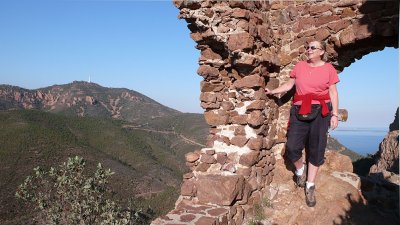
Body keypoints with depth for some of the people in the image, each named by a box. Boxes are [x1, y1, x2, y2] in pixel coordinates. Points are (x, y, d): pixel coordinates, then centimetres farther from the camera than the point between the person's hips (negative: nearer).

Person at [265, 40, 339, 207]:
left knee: (316, 150, 2)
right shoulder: (300, 65, 10)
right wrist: (272, 91, 9)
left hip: (320, 112, -1)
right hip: (300, 111, 1)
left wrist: (334, 114, -1)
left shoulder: (328, 68, 4)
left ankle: (310, 187, 14)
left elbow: (333, 92, 4)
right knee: (292, 147, -10)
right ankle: (300, 169, 22)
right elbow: (289, 85, 15)